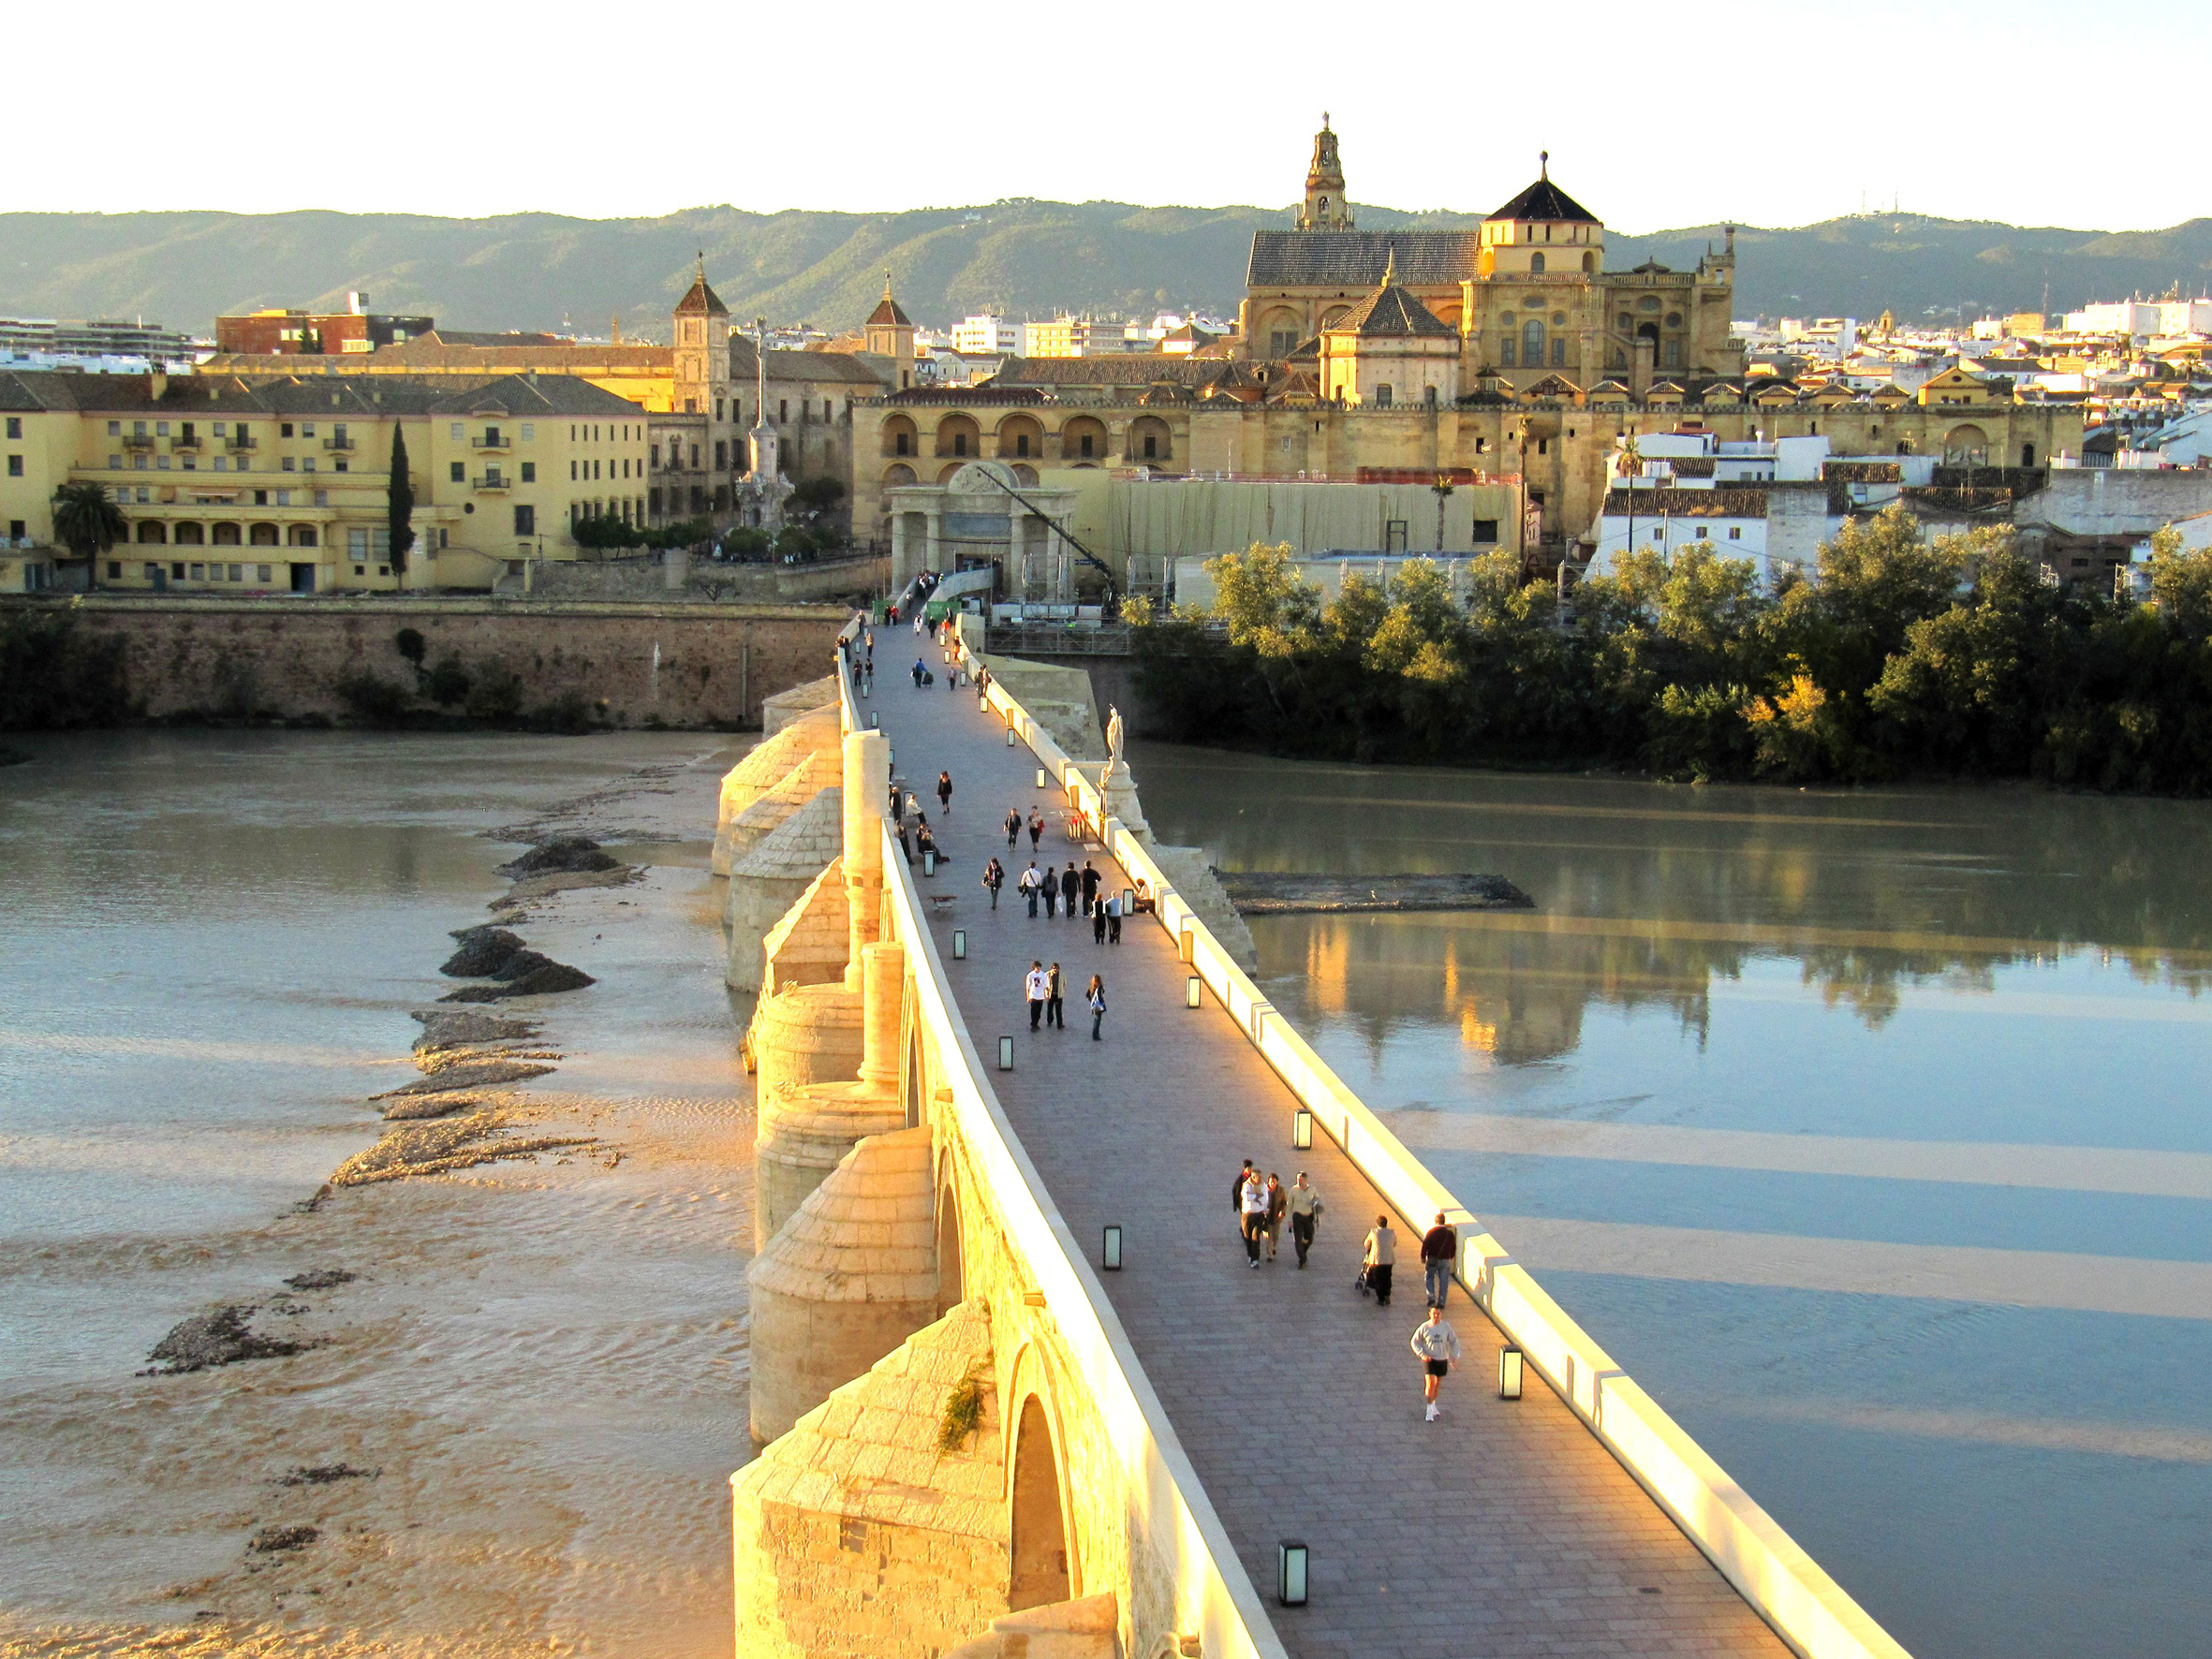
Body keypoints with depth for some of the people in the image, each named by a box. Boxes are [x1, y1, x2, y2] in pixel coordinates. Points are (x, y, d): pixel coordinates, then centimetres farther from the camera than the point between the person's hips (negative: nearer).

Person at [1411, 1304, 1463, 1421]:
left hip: (1442, 1360, 3)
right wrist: (1422, 1355, -13)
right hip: (1429, 1359, -3)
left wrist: (1455, 1355, -2)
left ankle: (1433, 1406, 35)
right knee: (1430, 1384, -13)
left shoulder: (1446, 1327, -3)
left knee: (1437, 1384, 16)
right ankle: (1430, 1411, -7)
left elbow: (1453, 1341, 9)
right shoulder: (1424, 1327, -10)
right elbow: (1414, 1342, -1)